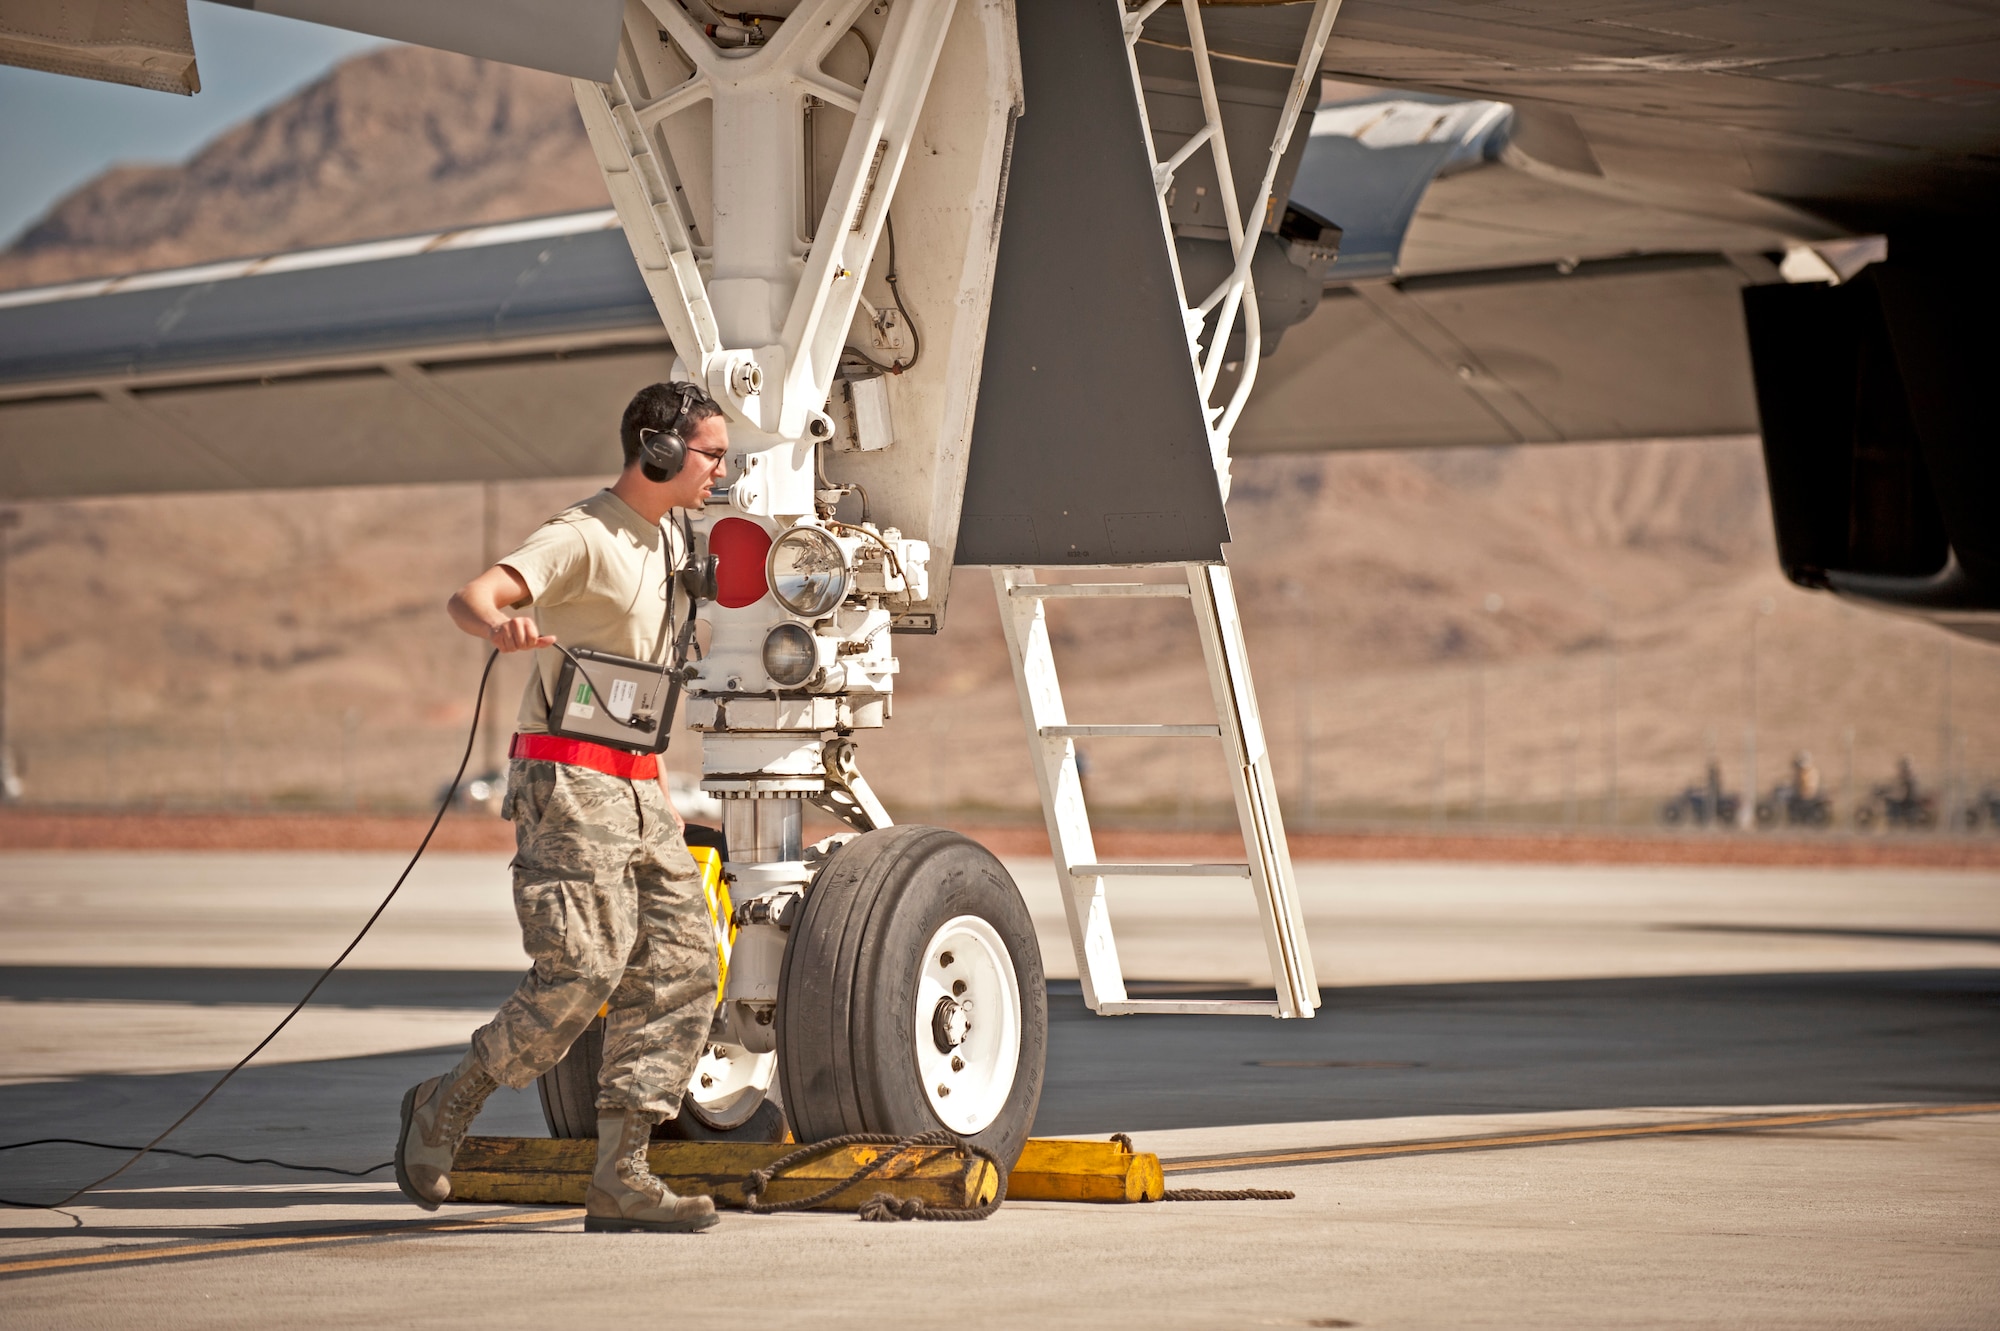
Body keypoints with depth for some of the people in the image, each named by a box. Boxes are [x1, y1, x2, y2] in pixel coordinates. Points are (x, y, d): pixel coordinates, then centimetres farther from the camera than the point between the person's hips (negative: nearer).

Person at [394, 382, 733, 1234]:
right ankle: (444, 1108, 5)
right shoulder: (583, 539, -12)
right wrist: (499, 626, -51)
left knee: (679, 967, -1)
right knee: (583, 973, -16)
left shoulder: (670, 541, 16)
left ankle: (620, 1175, -1)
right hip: (567, 784, -9)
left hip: (635, 788, 9)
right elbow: (469, 598, -29)